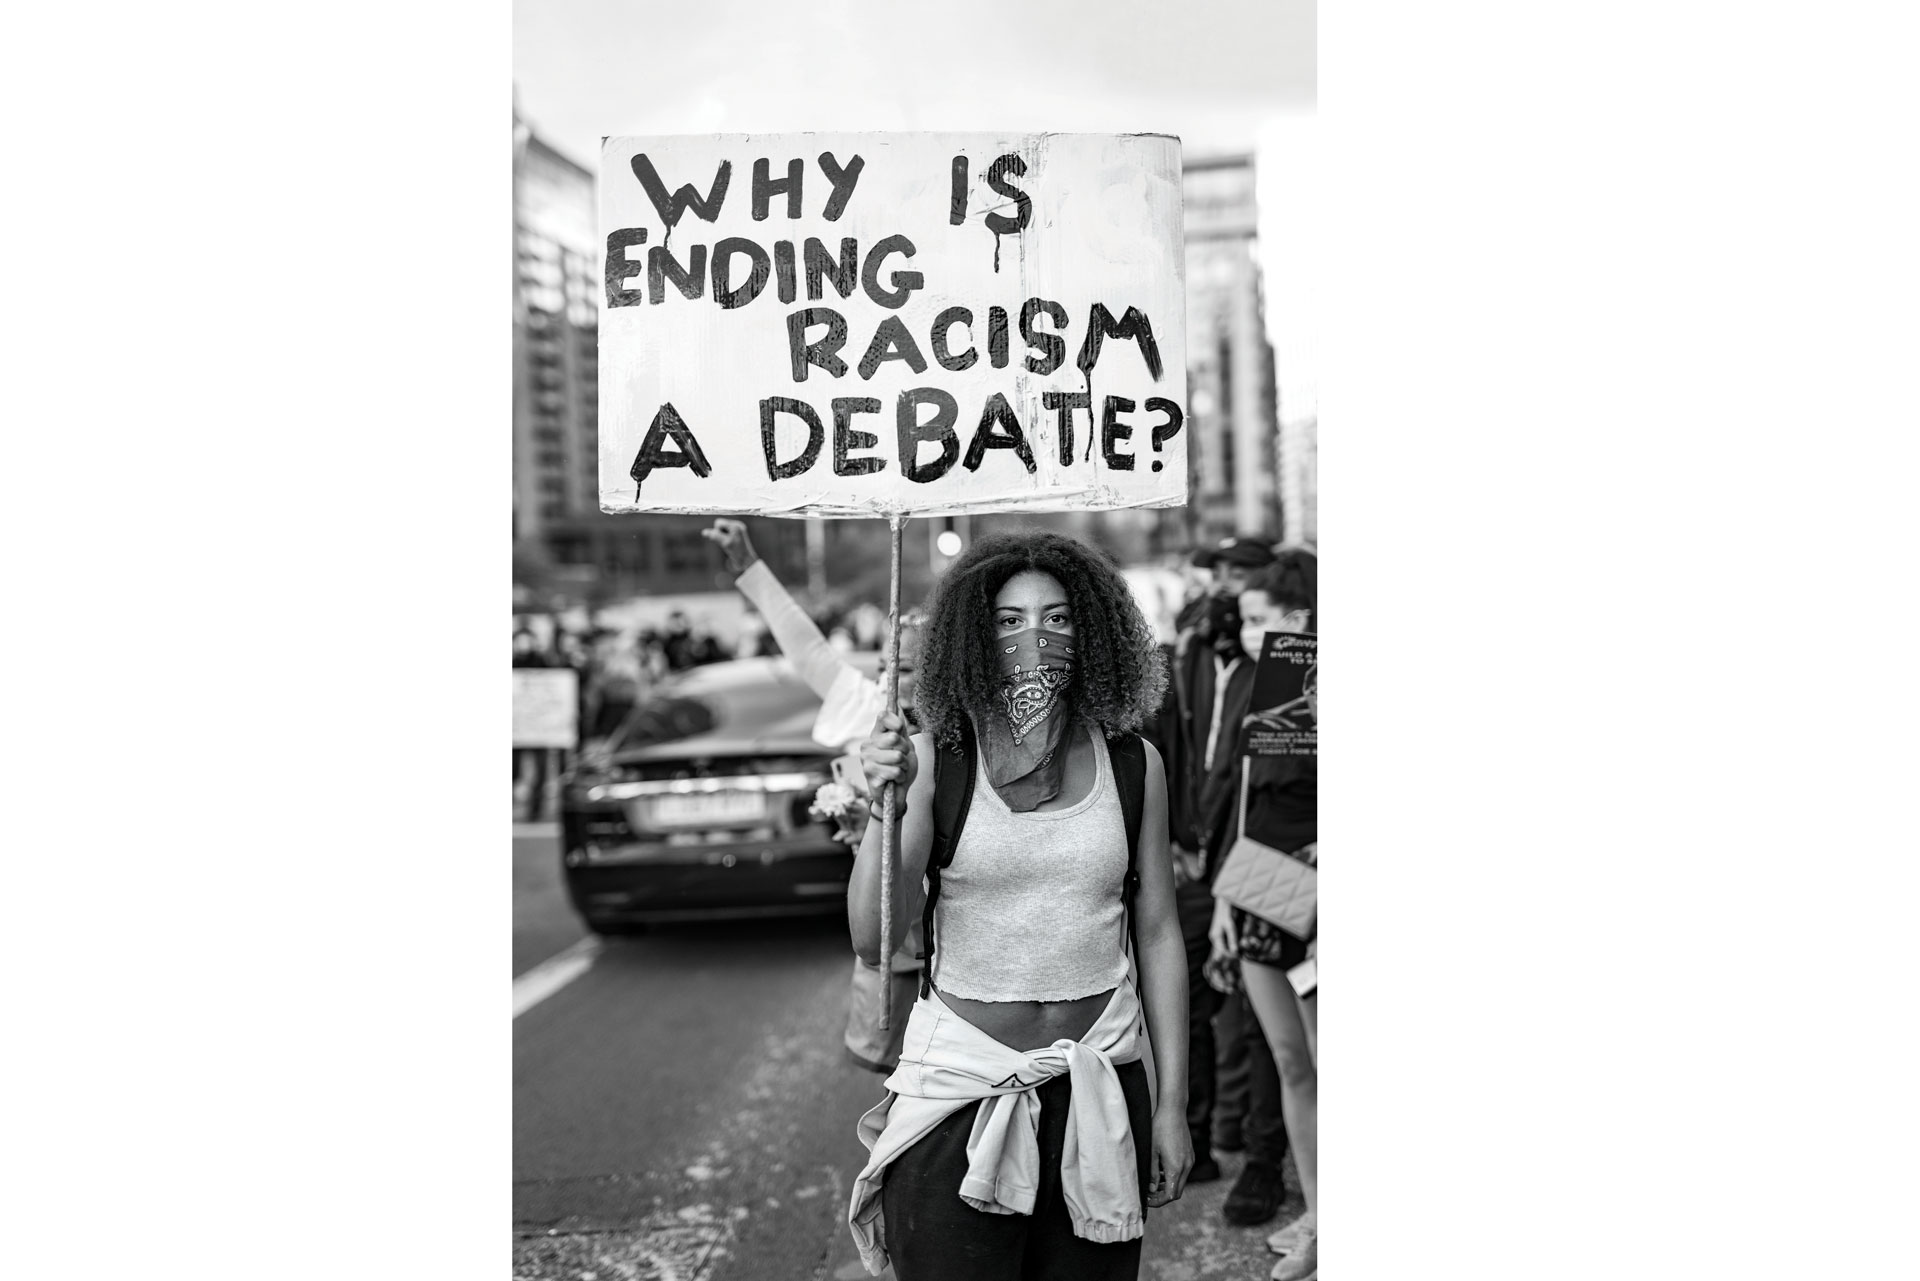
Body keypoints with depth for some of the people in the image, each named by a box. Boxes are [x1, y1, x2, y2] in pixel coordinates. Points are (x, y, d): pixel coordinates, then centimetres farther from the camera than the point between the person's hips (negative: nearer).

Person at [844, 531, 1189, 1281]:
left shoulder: (1133, 764, 2)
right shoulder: (934, 758, -5)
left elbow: (1158, 936, 7)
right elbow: (873, 940, -8)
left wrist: (1172, 1103, 7)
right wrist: (886, 805, -23)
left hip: (1101, 1080, 2)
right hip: (961, 1079, -2)